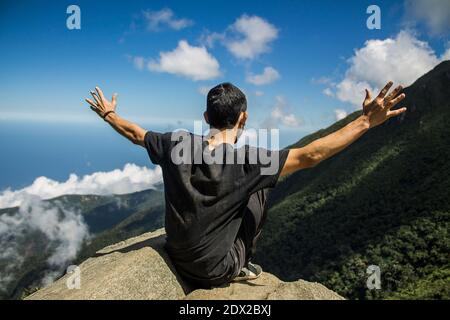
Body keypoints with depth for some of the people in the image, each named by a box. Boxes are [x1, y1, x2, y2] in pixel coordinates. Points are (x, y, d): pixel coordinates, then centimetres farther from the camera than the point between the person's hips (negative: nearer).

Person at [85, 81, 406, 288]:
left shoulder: (177, 143, -14)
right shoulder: (246, 160, -26)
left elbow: (136, 134, 4)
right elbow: (310, 155, -26)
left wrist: (108, 114, 23)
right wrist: (366, 122, -22)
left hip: (177, 258, 5)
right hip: (214, 271, -4)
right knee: (257, 192, 9)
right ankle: (240, 267, 23)